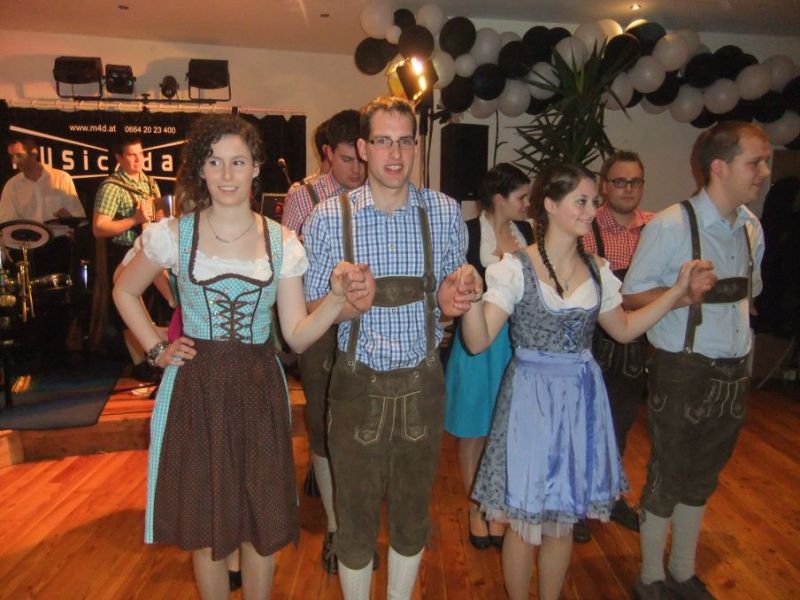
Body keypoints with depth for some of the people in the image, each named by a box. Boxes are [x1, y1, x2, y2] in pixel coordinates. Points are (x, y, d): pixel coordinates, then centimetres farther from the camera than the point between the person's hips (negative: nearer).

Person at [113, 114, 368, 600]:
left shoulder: (282, 242, -1)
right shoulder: (173, 234, -2)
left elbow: (297, 335, -3)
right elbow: (125, 292, 14)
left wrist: (339, 298, -19)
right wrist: (157, 349, 2)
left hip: (259, 389, 1)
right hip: (196, 389, 0)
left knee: (262, 525, 11)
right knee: (205, 524, 13)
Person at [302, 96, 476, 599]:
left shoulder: (445, 212, -1)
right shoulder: (329, 217, -7)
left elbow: (453, 291, 9)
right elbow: (310, 308, -3)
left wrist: (451, 298, -15)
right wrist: (349, 305, -24)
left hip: (422, 384, 2)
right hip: (359, 386, -1)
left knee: (413, 513, 20)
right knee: (356, 518, 14)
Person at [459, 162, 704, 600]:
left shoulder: (598, 271, 3)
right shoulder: (515, 268, -13)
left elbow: (624, 329, 14)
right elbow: (478, 342, -17)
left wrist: (678, 289, 10)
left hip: (581, 398, 5)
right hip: (532, 397, -5)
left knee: (563, 519, 18)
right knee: (524, 522, 9)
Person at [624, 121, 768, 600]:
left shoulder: (752, 228, 7)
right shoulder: (672, 224, -15)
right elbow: (632, 294, -12)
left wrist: (742, 336, 10)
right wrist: (683, 294, -26)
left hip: (733, 374, 7)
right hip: (684, 372, -6)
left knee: (703, 479, 19)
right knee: (667, 479, 7)